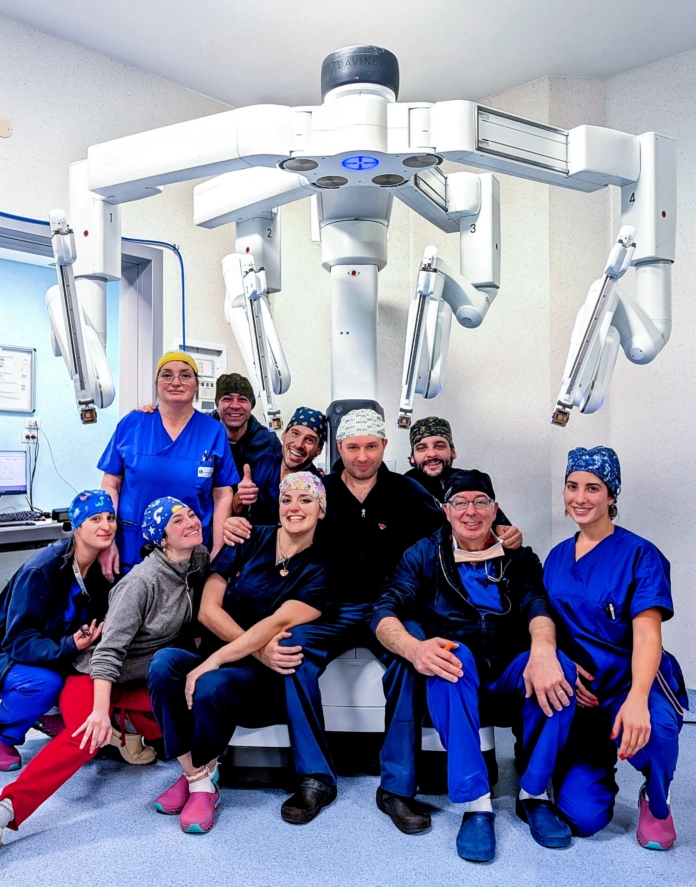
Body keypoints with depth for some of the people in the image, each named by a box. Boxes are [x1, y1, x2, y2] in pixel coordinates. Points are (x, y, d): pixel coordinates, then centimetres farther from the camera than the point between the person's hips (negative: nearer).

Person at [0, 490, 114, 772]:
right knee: (46, 683, -34)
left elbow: (100, 623, 1)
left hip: (63, 657, 6)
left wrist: (87, 642, -22)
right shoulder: (42, 570, -27)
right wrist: (68, 647, -42)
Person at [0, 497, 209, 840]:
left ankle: (126, 726, 3)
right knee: (85, 738, -34)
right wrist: (101, 710, -35)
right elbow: (109, 650, -26)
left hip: (143, 684, 6)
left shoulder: (200, 559, -3)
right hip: (94, 678, -6)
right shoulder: (143, 580, -23)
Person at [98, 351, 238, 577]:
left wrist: (218, 552, -4)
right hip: (131, 550, 0)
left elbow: (222, 496, 0)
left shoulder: (214, 432, -1)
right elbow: (110, 486, 2)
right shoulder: (130, 425, -1)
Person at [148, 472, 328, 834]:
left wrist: (214, 661, -26)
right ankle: (195, 775, -12)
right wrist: (260, 649, -13)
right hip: (217, 654, 3)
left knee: (213, 686, -33)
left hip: (268, 677, -3)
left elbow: (279, 623, -17)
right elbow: (208, 609, -3)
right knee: (164, 663, -27)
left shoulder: (319, 570, -2)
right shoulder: (250, 540, 4)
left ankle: (205, 785, -6)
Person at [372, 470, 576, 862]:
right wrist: (414, 647, -29)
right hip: (455, 682, -1)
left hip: (509, 682, 2)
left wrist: (542, 649, -32)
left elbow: (538, 604, -8)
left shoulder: (519, 558, 11)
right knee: (456, 655, -34)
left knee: (559, 666, -28)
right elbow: (385, 612, -5)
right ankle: (475, 804, -27)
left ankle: (534, 794, -9)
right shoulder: (425, 555, 7)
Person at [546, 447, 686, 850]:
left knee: (646, 729, -39)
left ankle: (656, 803, -2)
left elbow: (647, 635, -16)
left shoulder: (640, 554, -7)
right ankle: (601, 766, 27)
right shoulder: (557, 557, 9)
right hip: (581, 691, 3)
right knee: (583, 817, -11)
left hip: (634, 680, -3)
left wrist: (636, 698, -33)